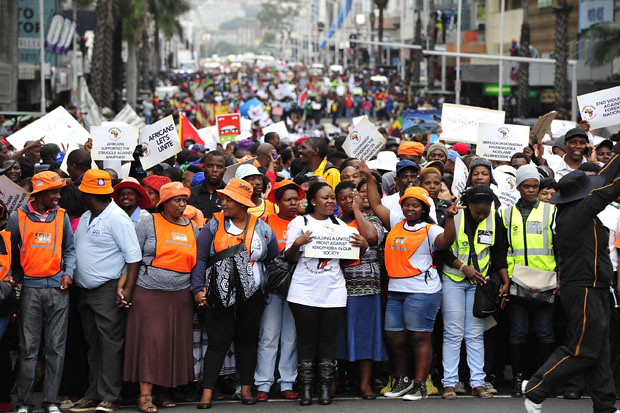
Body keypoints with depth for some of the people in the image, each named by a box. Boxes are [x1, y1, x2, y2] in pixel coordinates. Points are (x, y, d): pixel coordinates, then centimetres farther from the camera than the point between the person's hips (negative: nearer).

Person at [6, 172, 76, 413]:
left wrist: (68, 272, -2)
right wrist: (17, 277, 4)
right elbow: (10, 251, 9)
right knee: (28, 348, -1)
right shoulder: (18, 218, 2)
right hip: (30, 288, -2)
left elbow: (69, 248, 12)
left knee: (56, 347, 2)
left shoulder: (61, 217, 7)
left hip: (57, 287, 2)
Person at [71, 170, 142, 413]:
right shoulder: (87, 217, 14)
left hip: (108, 290, -8)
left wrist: (127, 289, -19)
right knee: (93, 345, 10)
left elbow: (134, 256, -15)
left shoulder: (117, 218, -12)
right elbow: (77, 249, 23)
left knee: (110, 343, -6)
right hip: (86, 291, 9)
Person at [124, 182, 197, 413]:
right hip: (149, 293, -4)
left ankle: (165, 392, 15)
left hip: (180, 296, 4)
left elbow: (196, 263, 18)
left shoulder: (192, 228, 13)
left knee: (175, 343, 4)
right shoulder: (148, 223, 0)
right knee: (150, 340, -9)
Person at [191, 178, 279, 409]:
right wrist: (198, 288, -11)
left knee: (247, 341, 9)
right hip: (220, 294, -2)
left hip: (251, 295, 2)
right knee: (218, 342, -4)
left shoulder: (262, 228, 2)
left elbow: (274, 260, 12)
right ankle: (207, 392, -3)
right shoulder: (214, 225, -1)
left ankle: (246, 389, 18)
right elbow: (200, 258, -3)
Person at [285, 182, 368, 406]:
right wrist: (297, 244, -18)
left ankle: (325, 387, 7)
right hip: (304, 292, -2)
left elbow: (347, 258, 15)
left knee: (329, 339, 2)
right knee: (306, 338, 0)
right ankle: (306, 387, 5)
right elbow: (290, 259, 3)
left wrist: (362, 247, -4)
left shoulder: (339, 224, 12)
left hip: (333, 292, 2)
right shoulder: (299, 223, 3)